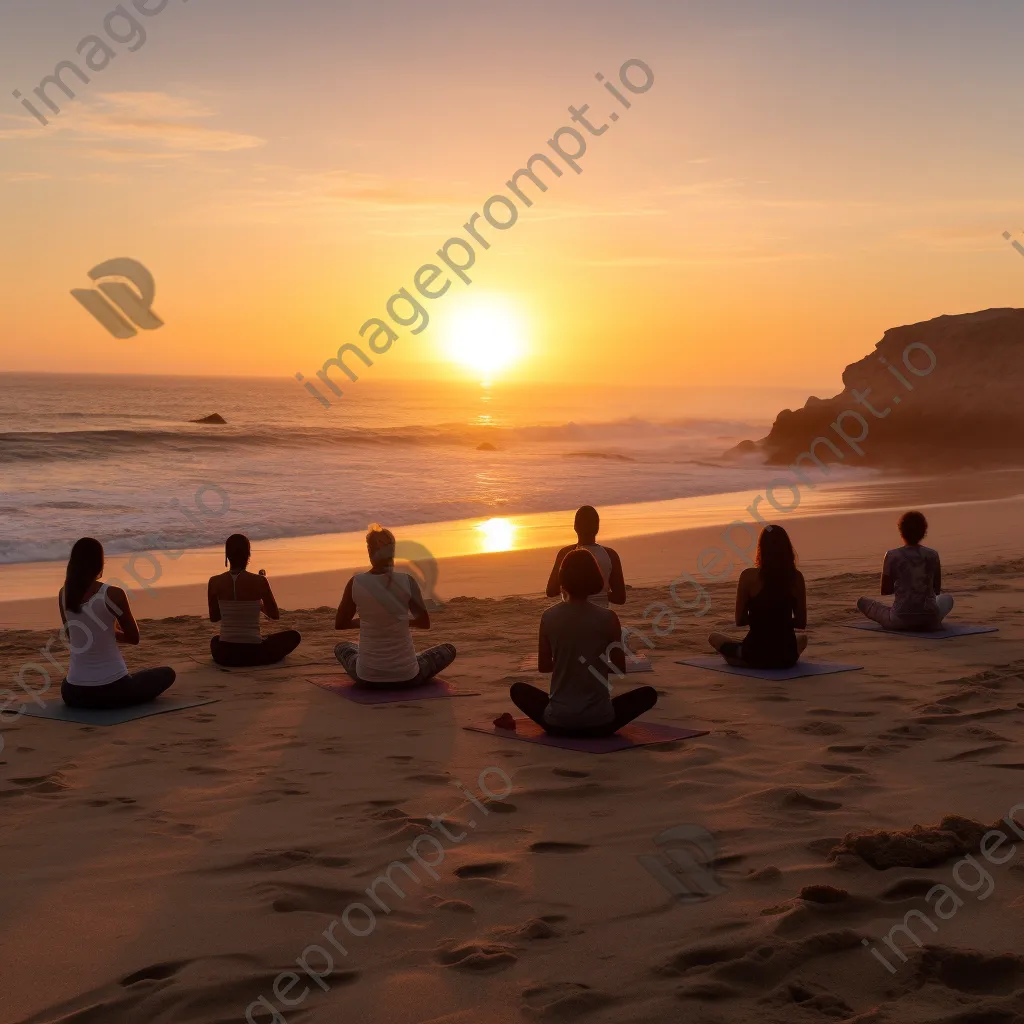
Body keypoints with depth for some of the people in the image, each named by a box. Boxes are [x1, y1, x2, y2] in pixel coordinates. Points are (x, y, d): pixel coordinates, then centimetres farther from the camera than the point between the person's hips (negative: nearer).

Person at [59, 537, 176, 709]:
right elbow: (134, 638, -1)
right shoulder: (113, 594, -14)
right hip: (112, 689, -5)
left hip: (74, 693, 5)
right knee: (167, 674, 21)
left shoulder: (63, 594, 1)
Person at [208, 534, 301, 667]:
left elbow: (213, 618, 9)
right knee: (294, 636, 23)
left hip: (224, 656, 3)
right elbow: (275, 615, 3)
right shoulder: (259, 581, -12)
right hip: (253, 654, -3)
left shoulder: (215, 582, -6)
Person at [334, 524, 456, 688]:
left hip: (367, 677, 1)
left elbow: (339, 624, 6)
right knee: (448, 650, 27)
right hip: (406, 677, -1)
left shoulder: (355, 583, -9)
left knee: (341, 648, 36)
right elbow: (425, 623, 2)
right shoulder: (407, 581, -11)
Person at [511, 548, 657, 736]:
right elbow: (620, 668, 1)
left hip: (558, 723, 1)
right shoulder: (608, 617, -9)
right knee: (648, 693, 24)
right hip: (599, 723, -1)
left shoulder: (549, 616, -4)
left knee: (518, 690, 31)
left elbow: (543, 666, 6)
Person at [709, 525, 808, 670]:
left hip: (755, 656, -2)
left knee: (714, 637, 26)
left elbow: (740, 621, -3)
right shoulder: (796, 577, -4)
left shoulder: (749, 576, -10)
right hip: (787, 657, 2)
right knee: (802, 638, 39)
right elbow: (801, 623, 3)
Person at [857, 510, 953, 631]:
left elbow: (885, 590, 1)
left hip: (901, 619, -3)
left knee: (863, 602, 19)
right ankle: (929, 624, 21)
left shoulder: (892, 556, -6)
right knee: (946, 598, 36)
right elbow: (937, 590, 10)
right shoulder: (932, 555, 1)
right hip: (930, 619, 3)